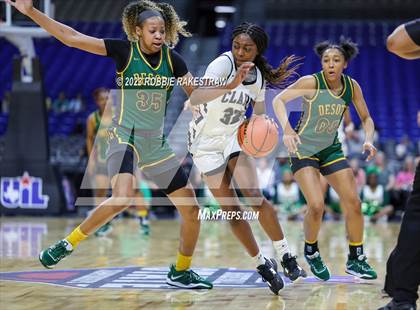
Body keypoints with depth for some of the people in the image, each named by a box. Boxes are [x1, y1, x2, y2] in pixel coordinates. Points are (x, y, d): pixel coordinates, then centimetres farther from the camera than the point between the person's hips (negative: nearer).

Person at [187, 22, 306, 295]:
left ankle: (285, 255, -9)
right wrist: (230, 85, -52)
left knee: (254, 195, -18)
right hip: (205, 142, -3)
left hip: (234, 135, 3)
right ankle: (262, 263, 12)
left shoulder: (259, 78, -5)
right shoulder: (223, 63, -24)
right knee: (231, 210, -2)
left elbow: (260, 115, 11)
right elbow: (195, 100, -39)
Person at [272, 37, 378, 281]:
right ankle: (311, 252, 11)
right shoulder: (311, 83, -19)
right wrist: (287, 129, -36)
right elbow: (279, 100, -20)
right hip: (304, 149, -5)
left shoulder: (352, 86, -6)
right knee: (317, 206, -18)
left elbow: (366, 118, 4)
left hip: (331, 149, 5)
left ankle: (356, 259, 13)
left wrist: (369, 141, -15)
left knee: (354, 203, -2)